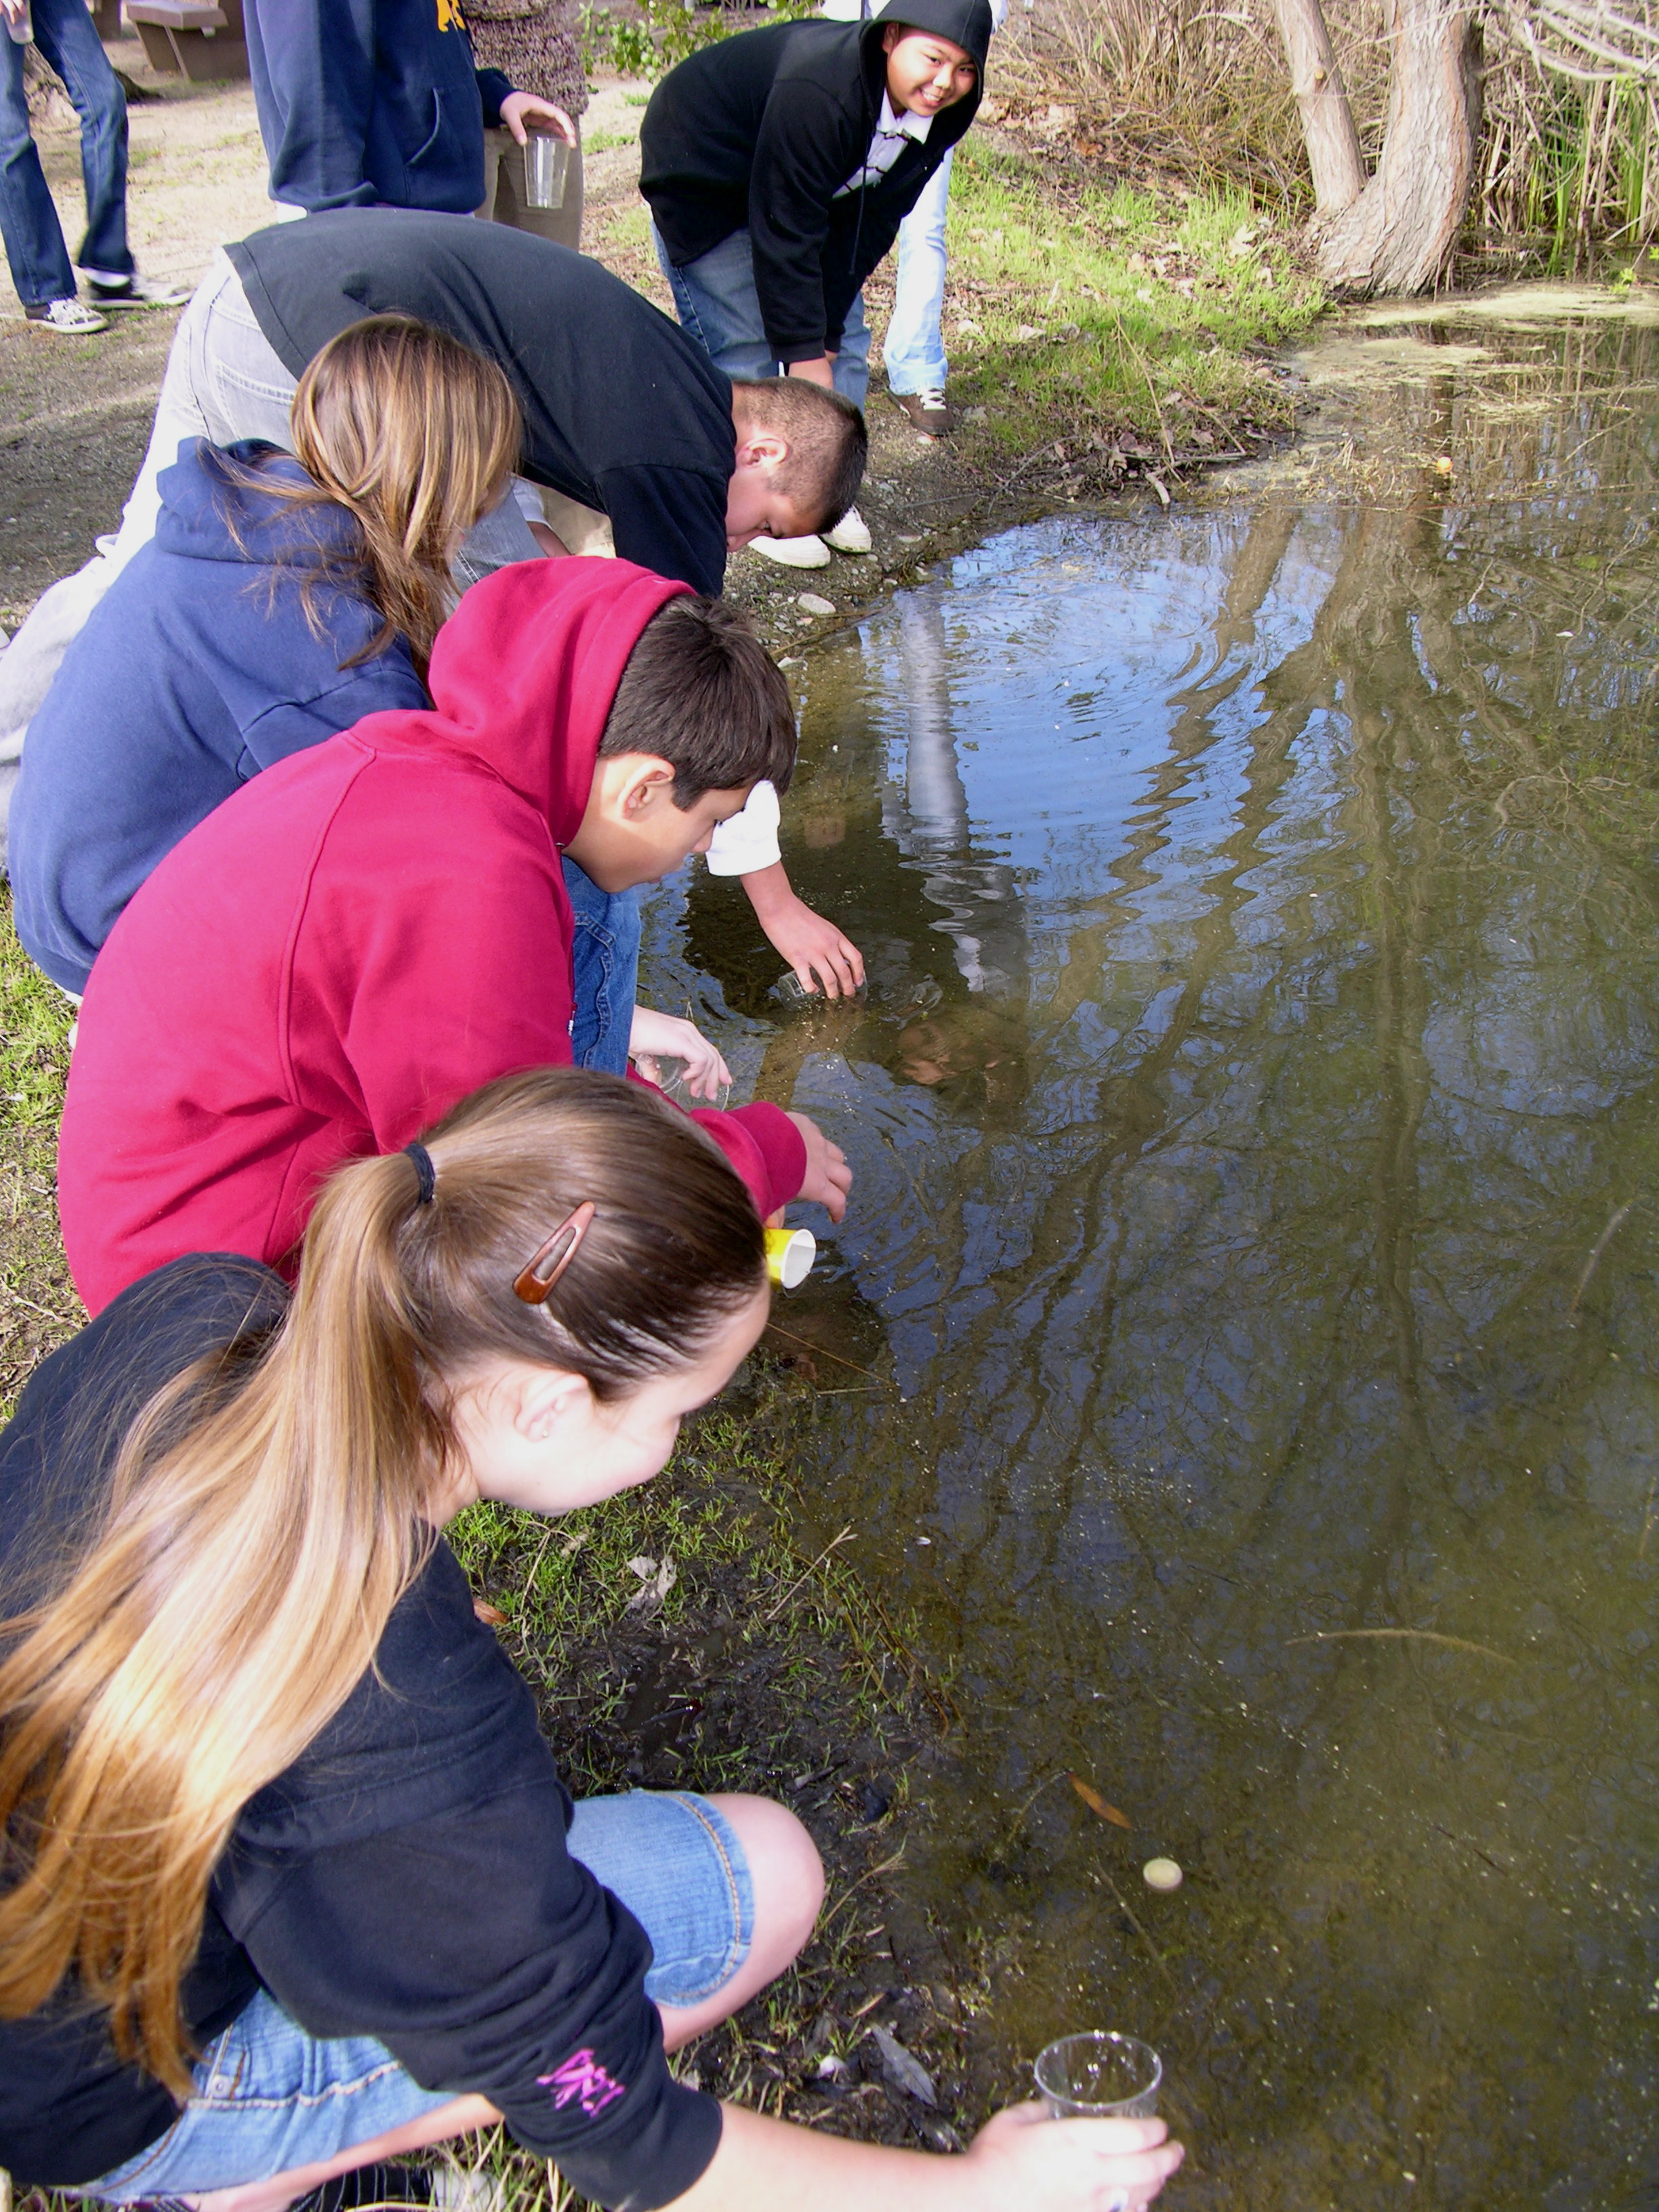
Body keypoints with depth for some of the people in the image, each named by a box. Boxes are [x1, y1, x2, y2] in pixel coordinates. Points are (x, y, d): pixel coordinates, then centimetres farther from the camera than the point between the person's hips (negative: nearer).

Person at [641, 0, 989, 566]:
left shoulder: (942, 112, -16)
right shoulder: (817, 91, -38)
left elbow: (871, 223, -12)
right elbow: (784, 232, -34)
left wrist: (823, 339, -16)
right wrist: (805, 354, -30)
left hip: (818, 193, 7)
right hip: (701, 179, -7)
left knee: (843, 337, 4)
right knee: (742, 349, -10)